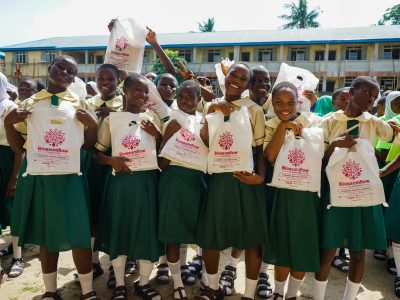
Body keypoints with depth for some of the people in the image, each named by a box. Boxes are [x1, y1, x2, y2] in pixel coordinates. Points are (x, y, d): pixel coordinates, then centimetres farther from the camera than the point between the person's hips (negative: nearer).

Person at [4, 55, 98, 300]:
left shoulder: (79, 104, 4)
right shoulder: (30, 103, 8)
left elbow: (88, 145, 2)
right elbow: (18, 147, 8)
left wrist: (92, 124, -13)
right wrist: (8, 123, -6)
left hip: (68, 173, -2)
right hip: (37, 173, 2)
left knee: (78, 233, -2)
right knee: (44, 233, 12)